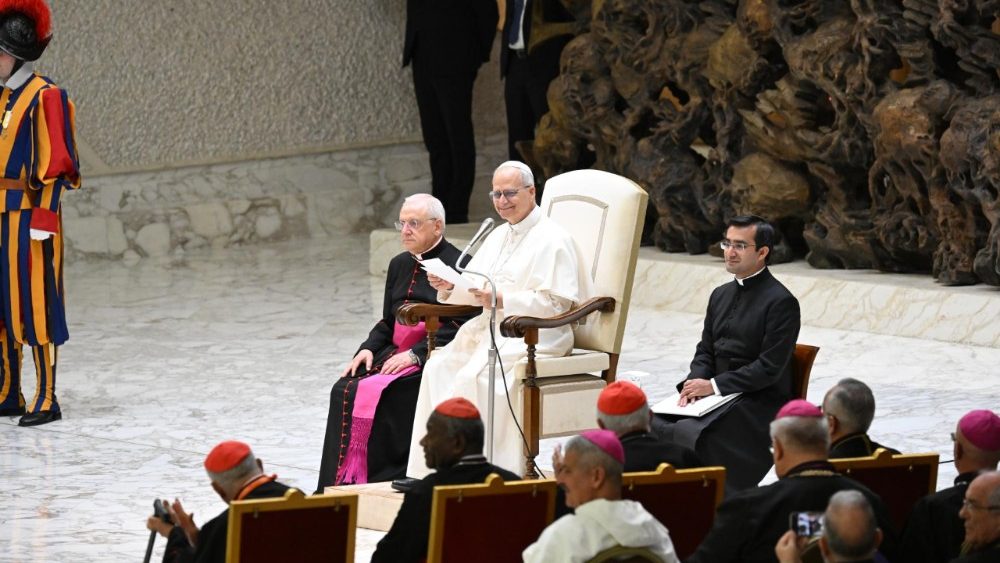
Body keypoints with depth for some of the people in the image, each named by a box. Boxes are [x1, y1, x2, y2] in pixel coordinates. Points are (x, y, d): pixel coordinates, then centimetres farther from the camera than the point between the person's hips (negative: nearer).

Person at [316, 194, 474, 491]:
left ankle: (377, 479, -22)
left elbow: (458, 327, -13)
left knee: (374, 393, -28)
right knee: (344, 391, -16)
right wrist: (368, 349, 3)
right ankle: (338, 485, -18)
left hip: (431, 356, -7)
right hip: (396, 352, 7)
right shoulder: (399, 265, 19)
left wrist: (415, 355, -19)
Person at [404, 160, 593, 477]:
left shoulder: (552, 240, -8)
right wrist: (449, 287, -5)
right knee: (438, 368, -14)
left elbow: (556, 303, -17)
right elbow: (473, 288, 18)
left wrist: (502, 301, -24)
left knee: (474, 376, -30)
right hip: (492, 330, 8)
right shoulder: (499, 236, 20)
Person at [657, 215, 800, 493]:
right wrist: (697, 381, -4)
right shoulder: (721, 295, 17)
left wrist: (714, 385, -18)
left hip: (759, 403, -7)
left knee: (688, 431, -30)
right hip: (717, 394, 7)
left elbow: (769, 368, -15)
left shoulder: (781, 302, -9)